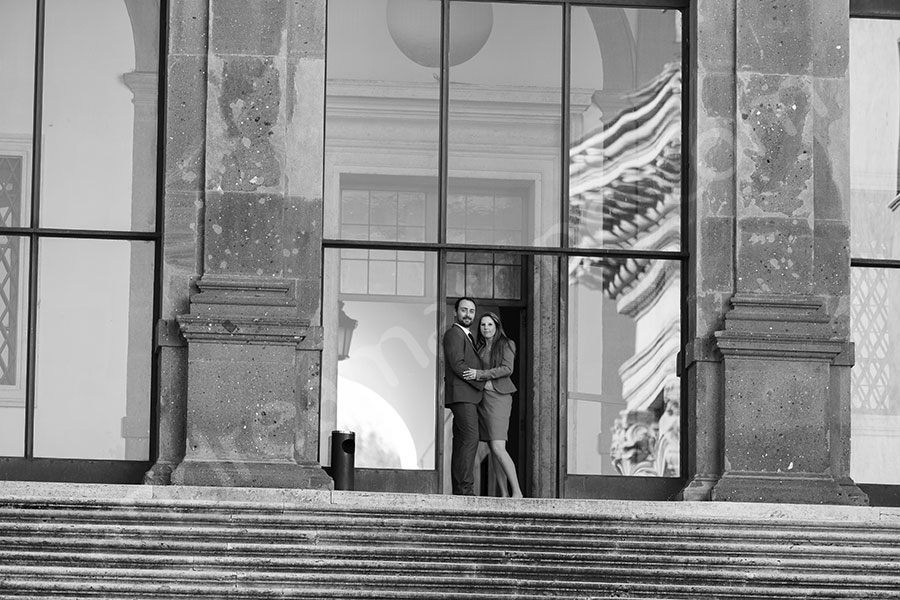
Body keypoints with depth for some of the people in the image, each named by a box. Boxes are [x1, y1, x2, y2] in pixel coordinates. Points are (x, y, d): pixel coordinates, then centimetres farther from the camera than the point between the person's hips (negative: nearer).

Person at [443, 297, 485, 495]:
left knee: (461, 442, 4)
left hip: (470, 396, 10)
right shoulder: (453, 334, -5)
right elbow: (458, 365, -14)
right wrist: (482, 382, -10)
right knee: (470, 437, -18)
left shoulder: (468, 337, 26)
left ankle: (458, 490, 1)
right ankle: (466, 488, -24)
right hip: (461, 395, -10)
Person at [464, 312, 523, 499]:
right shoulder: (479, 348, 18)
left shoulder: (506, 344, 2)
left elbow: (507, 369, -11)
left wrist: (479, 374, -18)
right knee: (494, 451, 2)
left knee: (498, 448, -17)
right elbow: (470, 373, 22)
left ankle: (517, 491, -16)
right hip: (480, 399, 6)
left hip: (497, 397, -6)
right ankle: (504, 495, 0)